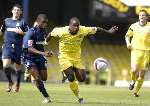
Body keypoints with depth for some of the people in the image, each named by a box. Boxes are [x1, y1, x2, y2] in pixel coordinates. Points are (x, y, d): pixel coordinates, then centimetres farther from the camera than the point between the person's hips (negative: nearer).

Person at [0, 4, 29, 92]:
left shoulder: (22, 22, 5)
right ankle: (10, 82, 8)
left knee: (18, 67, 7)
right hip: (7, 46, 1)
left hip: (18, 47, -1)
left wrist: (21, 33, -15)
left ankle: (17, 84, 27)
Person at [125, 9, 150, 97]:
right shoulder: (134, 26, 6)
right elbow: (127, 36, 19)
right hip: (136, 50, 0)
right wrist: (128, 43, 1)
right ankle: (133, 81, 14)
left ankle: (136, 91, 18)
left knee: (142, 73, 2)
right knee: (134, 70, -19)